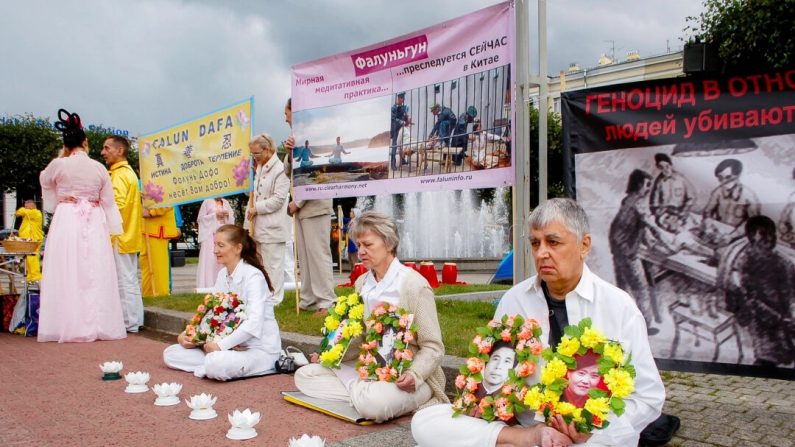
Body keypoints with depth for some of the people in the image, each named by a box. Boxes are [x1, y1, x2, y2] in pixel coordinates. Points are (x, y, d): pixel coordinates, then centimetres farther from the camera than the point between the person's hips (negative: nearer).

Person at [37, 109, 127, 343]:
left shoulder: (58, 165, -2)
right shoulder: (99, 168, 2)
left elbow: (44, 181, 22)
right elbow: (109, 203, 4)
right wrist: (114, 229, 11)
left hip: (66, 222, -1)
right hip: (94, 225, 1)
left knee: (67, 274, 2)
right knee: (95, 275, 4)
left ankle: (69, 326, 2)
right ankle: (98, 325, 6)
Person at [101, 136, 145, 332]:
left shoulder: (119, 175, -13)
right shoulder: (129, 173, 18)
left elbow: (117, 206, -22)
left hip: (120, 236, -10)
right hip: (130, 235, 10)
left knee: (125, 281, -5)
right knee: (130, 279, 12)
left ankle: (129, 323, -1)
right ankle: (134, 321, 17)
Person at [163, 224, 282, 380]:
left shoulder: (253, 276, -16)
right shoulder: (222, 274, 8)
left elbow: (254, 323, -28)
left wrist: (221, 345, -29)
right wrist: (187, 334, -4)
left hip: (260, 348, -9)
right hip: (232, 346, 9)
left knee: (215, 364, -38)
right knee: (170, 354, -1)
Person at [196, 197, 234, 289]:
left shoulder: (226, 202, 15)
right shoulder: (207, 202, 1)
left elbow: (232, 219, 18)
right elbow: (201, 218, -2)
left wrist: (228, 215, -4)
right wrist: (215, 215, -10)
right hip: (210, 235, -4)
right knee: (210, 261, -9)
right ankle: (209, 286, -9)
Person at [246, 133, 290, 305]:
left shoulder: (280, 169, -12)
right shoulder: (260, 168, 15)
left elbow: (278, 199, -16)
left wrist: (256, 208, -11)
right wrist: (251, 210, 5)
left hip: (272, 227, -9)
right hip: (260, 225, 9)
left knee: (273, 264, -2)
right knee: (260, 263, 14)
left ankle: (274, 299, 7)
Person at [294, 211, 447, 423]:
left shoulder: (414, 284, -14)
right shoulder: (362, 283, 7)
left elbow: (433, 347, -12)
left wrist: (414, 375, -30)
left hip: (404, 377, -7)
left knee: (372, 402, -38)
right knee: (304, 375, -3)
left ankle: (357, 389, -6)